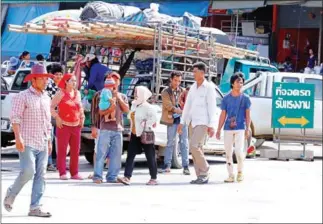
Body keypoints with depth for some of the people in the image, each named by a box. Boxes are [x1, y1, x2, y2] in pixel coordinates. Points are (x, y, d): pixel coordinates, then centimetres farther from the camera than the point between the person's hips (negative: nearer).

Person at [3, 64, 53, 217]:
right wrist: (18, 137, -22)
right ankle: (11, 195, 8)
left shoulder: (46, 98, 16)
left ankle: (35, 208, 1)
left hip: (42, 144, 7)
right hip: (27, 143, -7)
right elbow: (15, 118, -12)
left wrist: (49, 141, 20)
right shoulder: (23, 96, -4)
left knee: (40, 176, 1)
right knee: (28, 172, -16)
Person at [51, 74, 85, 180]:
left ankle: (74, 173, 14)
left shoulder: (77, 93, 13)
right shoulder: (61, 93, -5)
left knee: (75, 150, 7)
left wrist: (82, 118, 13)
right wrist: (57, 117, -14)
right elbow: (51, 107, -7)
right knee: (62, 150, -4)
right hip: (64, 126, -6)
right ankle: (62, 173, -2)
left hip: (76, 126, 6)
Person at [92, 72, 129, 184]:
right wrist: (110, 108, -20)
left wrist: (119, 98, -3)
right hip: (105, 128, -4)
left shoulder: (122, 96, 19)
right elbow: (101, 111, -1)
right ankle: (97, 176, -8)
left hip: (118, 129, 4)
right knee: (102, 153, -8)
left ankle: (112, 176, 7)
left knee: (116, 154, 2)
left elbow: (126, 109, 5)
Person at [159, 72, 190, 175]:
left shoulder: (183, 91, 10)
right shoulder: (165, 92, 3)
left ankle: (186, 166, 0)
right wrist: (177, 110, -23)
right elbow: (168, 105, -10)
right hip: (172, 119, -1)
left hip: (182, 118, 1)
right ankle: (167, 166, 9)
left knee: (184, 143, -2)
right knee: (170, 142, 2)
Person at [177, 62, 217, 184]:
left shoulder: (209, 87, -6)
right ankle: (201, 176, 9)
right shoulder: (193, 87, 15)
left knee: (194, 146, -18)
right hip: (194, 122, 8)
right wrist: (182, 122, 16)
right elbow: (187, 105, 18)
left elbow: (212, 107, -11)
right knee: (197, 149, 5)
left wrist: (211, 125, -17)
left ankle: (204, 173, -7)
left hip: (203, 122, -8)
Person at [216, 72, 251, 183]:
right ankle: (231, 175, 9)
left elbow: (247, 115, 4)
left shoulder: (245, 98, 4)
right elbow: (223, 115, 11)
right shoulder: (226, 98, 8)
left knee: (239, 151, -12)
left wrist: (247, 129, -6)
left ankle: (240, 172, 11)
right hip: (228, 128, 2)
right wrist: (218, 130, 6)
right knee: (228, 153, 2)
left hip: (240, 128, -2)